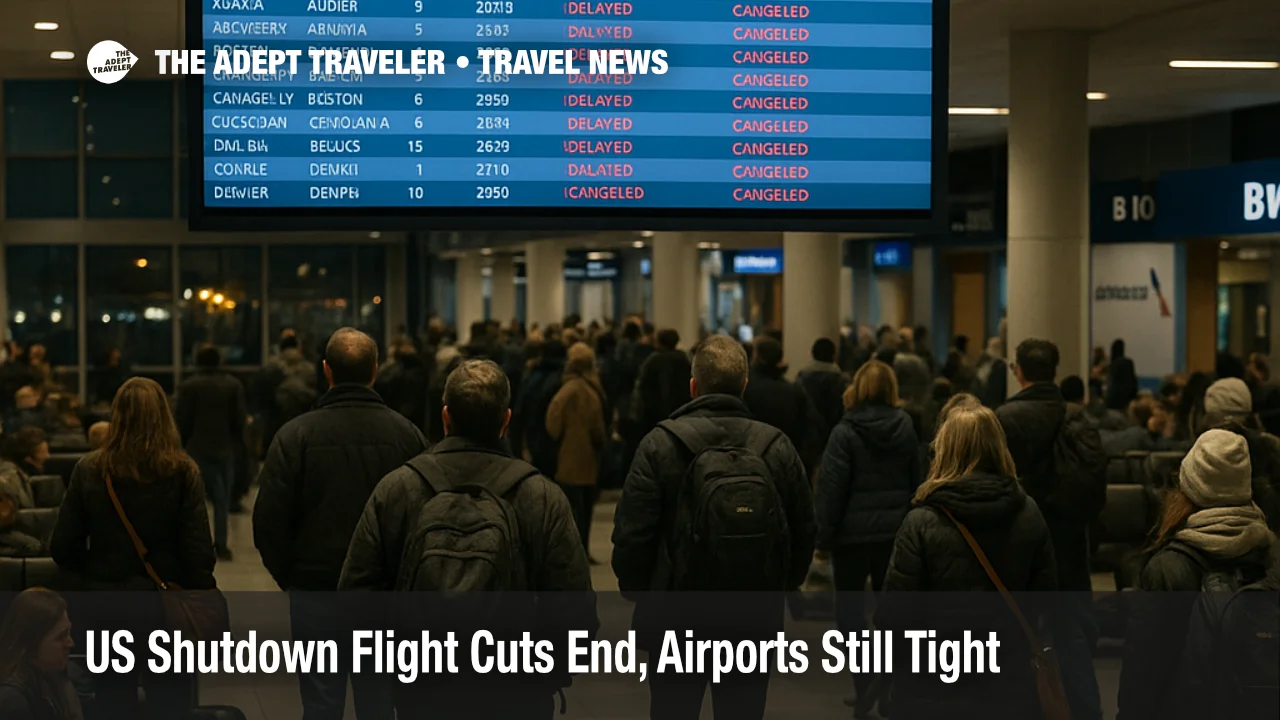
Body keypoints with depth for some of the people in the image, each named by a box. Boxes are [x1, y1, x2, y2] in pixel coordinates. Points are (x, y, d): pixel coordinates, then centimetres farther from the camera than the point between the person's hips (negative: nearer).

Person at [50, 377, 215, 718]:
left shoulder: (89, 470, -7)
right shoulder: (182, 473, -10)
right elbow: (198, 549, -12)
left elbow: (64, 547, -4)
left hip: (106, 609, 1)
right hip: (166, 610, -1)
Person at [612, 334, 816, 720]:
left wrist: (637, 593, 7)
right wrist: (779, 589, 19)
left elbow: (631, 534, -10)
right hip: (755, 623, 2)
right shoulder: (778, 447, -3)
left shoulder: (659, 445, -12)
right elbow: (804, 534, 4)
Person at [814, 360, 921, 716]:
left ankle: (864, 685, -8)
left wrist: (824, 534, -5)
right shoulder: (906, 429, 0)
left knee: (849, 605, 7)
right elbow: (917, 481, 6)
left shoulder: (845, 432, -12)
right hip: (895, 531, 4)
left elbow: (831, 489, -12)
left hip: (853, 531, -4)